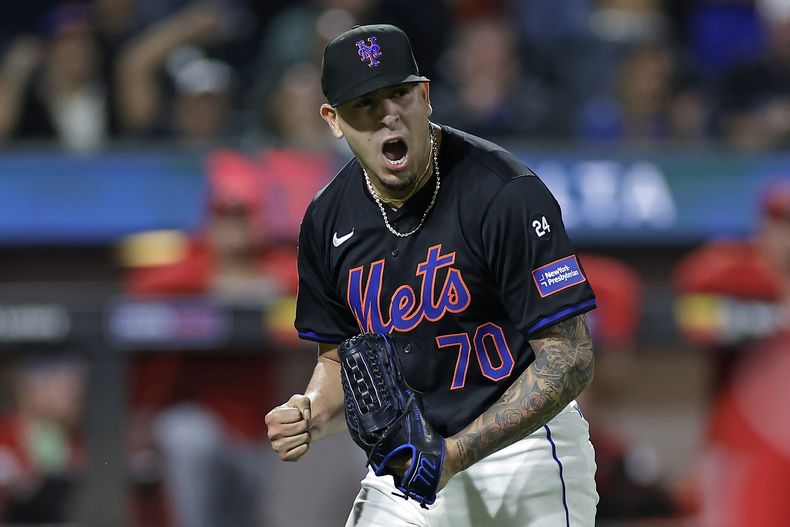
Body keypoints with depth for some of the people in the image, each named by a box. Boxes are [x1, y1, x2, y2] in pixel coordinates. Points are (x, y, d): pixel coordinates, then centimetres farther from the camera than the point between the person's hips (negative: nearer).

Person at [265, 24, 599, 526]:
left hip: (520, 453, -5)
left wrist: (455, 454, -27)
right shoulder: (328, 220, 0)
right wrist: (314, 416, -10)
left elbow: (570, 359, -19)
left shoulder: (505, 192, -18)